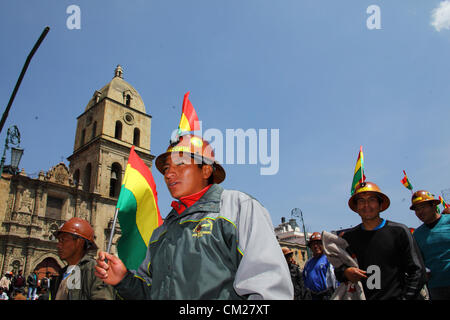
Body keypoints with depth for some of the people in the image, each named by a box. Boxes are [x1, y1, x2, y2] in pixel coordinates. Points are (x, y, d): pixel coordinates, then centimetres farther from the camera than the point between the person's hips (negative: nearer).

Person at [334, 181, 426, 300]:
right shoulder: (348, 237, 10)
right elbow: (338, 269, 18)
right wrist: (345, 272, -3)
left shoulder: (399, 231, 3)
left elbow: (417, 271, 3)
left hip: (395, 296, -2)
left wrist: (405, 297, -6)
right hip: (361, 297, 2)